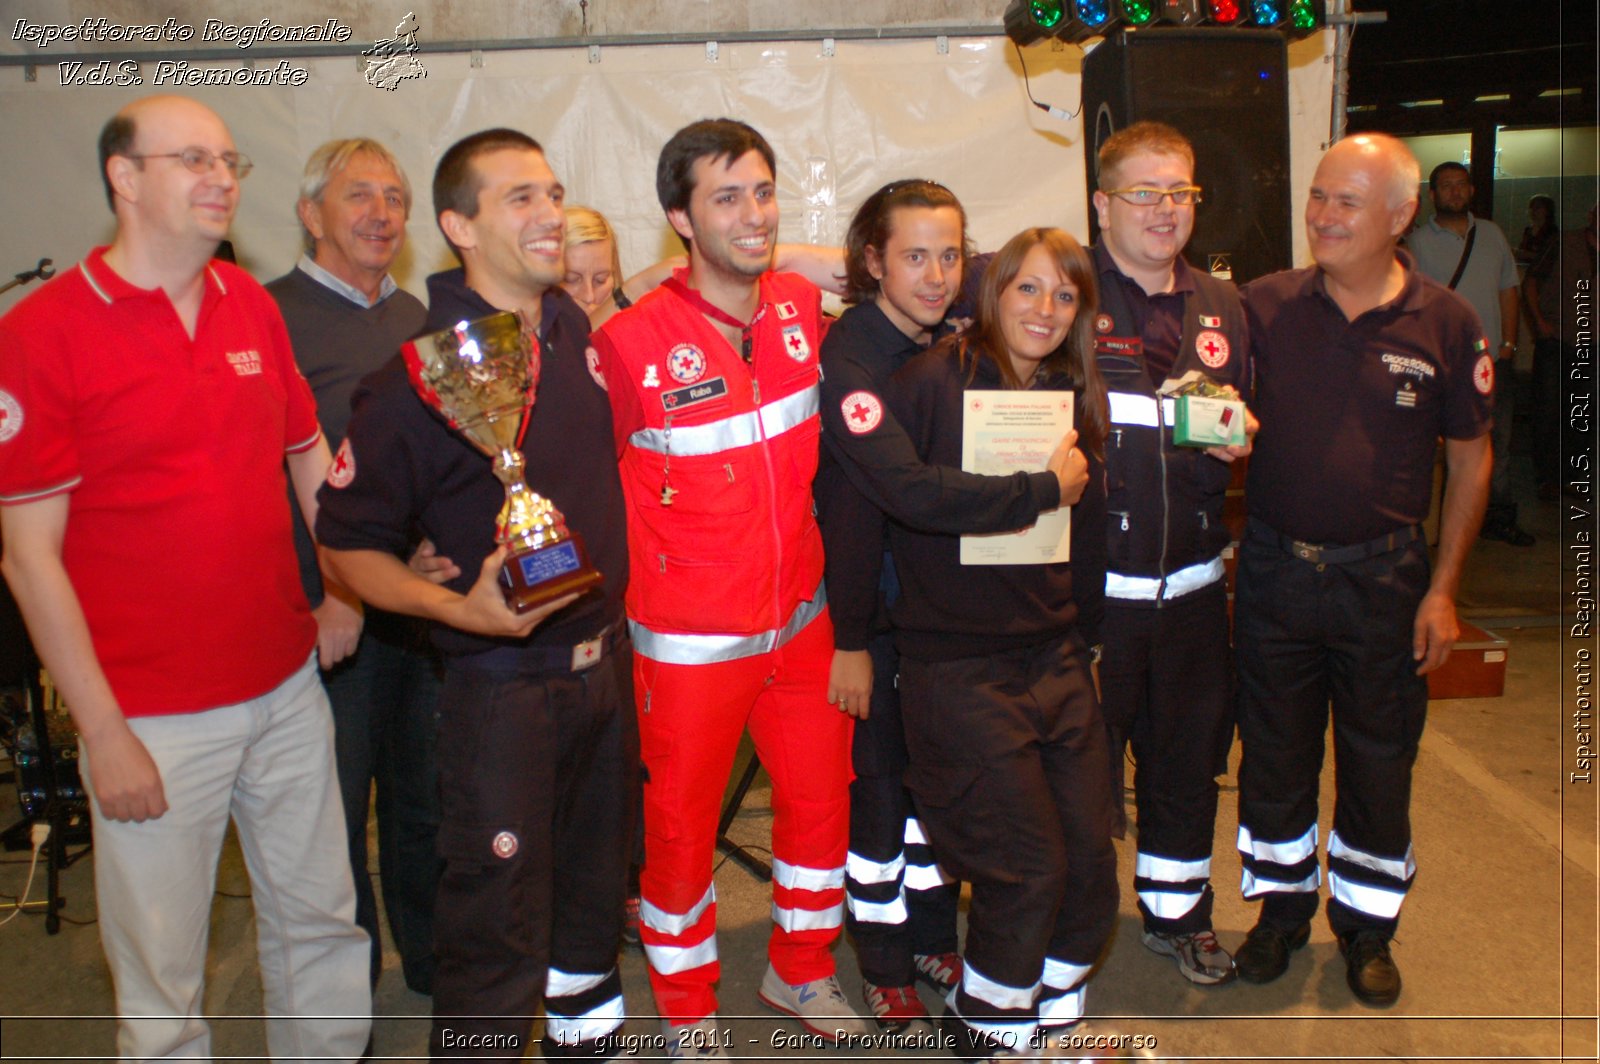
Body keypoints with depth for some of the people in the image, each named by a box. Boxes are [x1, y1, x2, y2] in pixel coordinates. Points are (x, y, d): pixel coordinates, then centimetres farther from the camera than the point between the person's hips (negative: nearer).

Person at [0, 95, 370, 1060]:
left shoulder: (253, 305, 6)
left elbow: (311, 457, 19)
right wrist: (105, 734, -11)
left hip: (288, 688, 5)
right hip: (153, 719, -5)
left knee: (321, 921, 17)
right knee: (163, 970, 9)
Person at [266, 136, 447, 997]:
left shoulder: (413, 318, 12)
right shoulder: (271, 317, -9)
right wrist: (313, 603, -16)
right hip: (330, 618, -6)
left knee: (427, 795, 17)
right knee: (337, 807, 7)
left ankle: (433, 958, 36)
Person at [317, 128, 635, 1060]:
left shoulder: (582, 332, 2)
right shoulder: (419, 375, -17)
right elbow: (350, 544, -13)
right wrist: (458, 607, -26)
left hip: (606, 661, 7)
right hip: (501, 683, -7)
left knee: (596, 888, 24)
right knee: (496, 936, 2)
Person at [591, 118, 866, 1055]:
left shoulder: (804, 309, -1)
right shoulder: (631, 343, -17)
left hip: (801, 622, 5)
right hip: (691, 642, -5)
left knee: (823, 799, 17)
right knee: (682, 828, 11)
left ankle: (801, 970, 43)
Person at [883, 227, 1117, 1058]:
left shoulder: (1077, 400, 11)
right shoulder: (933, 382, -10)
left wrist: (1083, 637, 17)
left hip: (1056, 657, 6)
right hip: (958, 666, -6)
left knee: (1091, 855, 8)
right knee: (1028, 864, -2)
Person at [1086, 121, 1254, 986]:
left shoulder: (1221, 307, 11)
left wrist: (1235, 441, -2)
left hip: (1190, 582, 5)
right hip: (1088, 582, -5)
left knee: (1188, 756, 17)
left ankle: (1178, 911, 39)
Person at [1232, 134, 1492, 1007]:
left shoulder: (1446, 325, -5)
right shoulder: (1266, 305, -4)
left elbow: (1470, 458, 2)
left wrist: (1443, 588, -1)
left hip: (1382, 576, 0)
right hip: (1273, 568, 1)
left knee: (1378, 761, 11)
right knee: (1274, 752, 13)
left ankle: (1366, 923, 32)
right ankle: (1283, 907, 34)